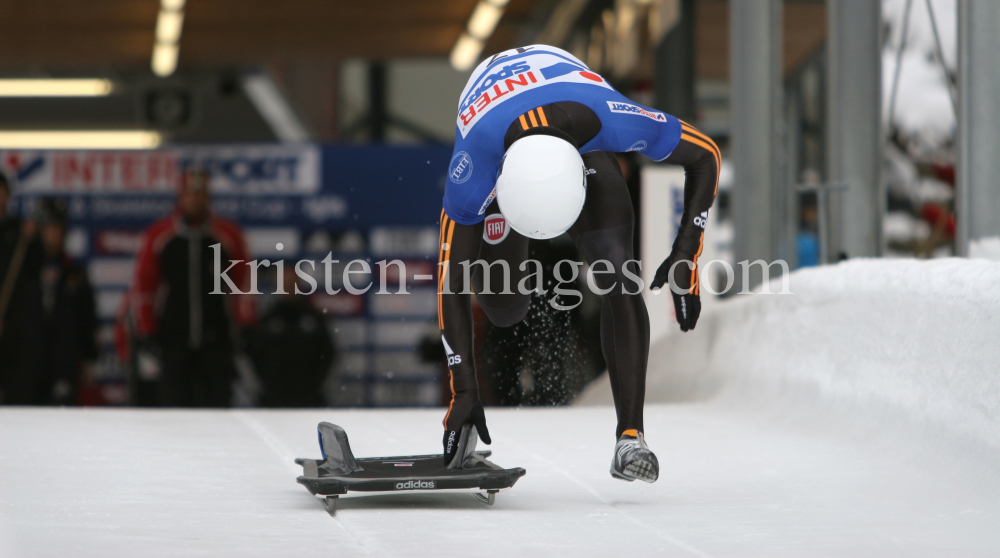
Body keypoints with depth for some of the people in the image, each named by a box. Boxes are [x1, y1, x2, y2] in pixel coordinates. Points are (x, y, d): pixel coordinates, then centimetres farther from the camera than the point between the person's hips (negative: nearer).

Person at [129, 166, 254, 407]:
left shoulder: (228, 235, 5)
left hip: (216, 339, 1)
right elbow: (142, 285, 6)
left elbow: (244, 282, 8)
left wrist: (244, 326, 3)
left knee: (218, 402, -2)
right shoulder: (158, 235, 3)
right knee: (174, 400, -2)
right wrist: (146, 331, 1)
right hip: (173, 340, 0)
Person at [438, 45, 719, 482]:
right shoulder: (473, 167, -44)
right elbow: (450, 282, -33)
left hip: (578, 135, 0)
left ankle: (630, 438, -19)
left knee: (618, 277, -20)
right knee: (504, 308, -4)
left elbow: (705, 155, -24)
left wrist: (686, 257, -30)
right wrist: (463, 390, -32)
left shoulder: (610, 119, -44)